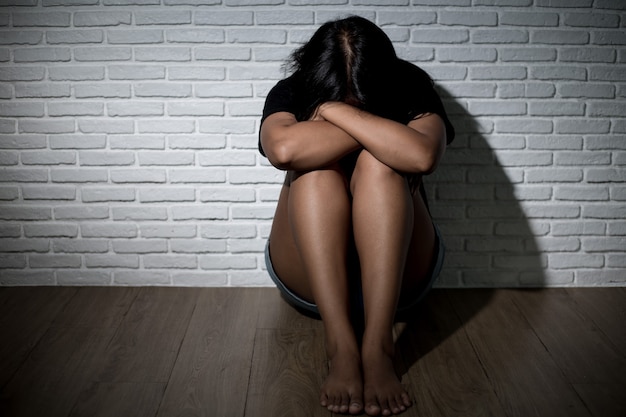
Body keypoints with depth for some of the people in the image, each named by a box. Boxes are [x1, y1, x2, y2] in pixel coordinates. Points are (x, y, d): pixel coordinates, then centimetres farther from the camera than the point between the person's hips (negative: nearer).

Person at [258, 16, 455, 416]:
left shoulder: (410, 87, -7)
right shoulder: (291, 93, -7)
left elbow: (422, 155, -32)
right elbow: (283, 149, -33)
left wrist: (335, 111, -26)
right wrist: (377, 131, -25)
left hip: (397, 274, 0)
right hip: (311, 278, 1)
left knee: (378, 164, -27)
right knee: (317, 167, -27)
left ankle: (378, 346, -39)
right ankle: (340, 345, -39)